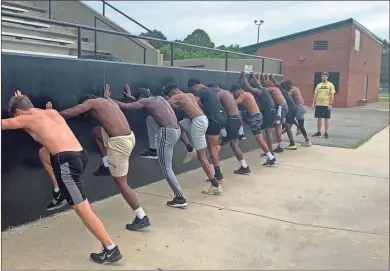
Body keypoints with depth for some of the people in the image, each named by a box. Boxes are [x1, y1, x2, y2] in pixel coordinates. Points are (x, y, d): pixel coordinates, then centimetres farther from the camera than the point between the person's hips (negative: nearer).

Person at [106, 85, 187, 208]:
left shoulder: (146, 101, -2)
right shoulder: (159, 98, 20)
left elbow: (125, 106, -6)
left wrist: (108, 97, 5)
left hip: (168, 133, -8)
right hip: (176, 130, 8)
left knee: (166, 168, 2)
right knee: (150, 118, 26)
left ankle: (180, 198, 4)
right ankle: (154, 149, 26)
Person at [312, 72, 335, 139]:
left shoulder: (330, 85, -2)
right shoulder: (318, 85, 10)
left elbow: (332, 95, -6)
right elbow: (315, 95, 12)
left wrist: (330, 104, -15)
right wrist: (313, 103, 5)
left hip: (326, 105, -4)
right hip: (318, 104, 4)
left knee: (326, 119, 1)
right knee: (319, 118, 7)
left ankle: (326, 133, 8)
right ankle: (318, 132, 15)